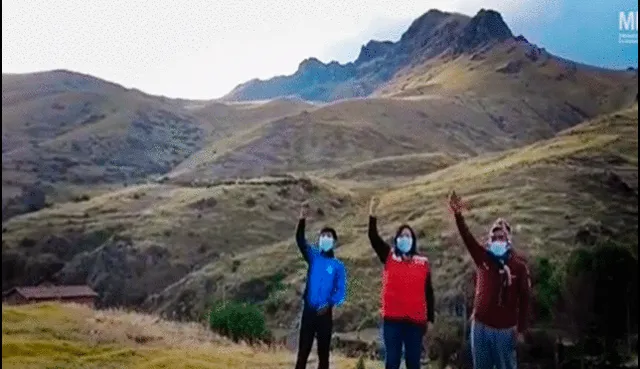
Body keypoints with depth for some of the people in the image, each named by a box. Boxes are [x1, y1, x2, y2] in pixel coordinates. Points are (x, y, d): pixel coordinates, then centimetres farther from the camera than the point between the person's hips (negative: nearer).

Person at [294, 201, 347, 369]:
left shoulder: (338, 265, 3)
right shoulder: (313, 257, 6)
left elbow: (341, 290, -3)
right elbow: (300, 240, -10)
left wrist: (330, 304, -21)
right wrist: (302, 219, -24)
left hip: (325, 313, 0)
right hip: (308, 311, 0)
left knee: (323, 352, 7)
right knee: (303, 351, 1)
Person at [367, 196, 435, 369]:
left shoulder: (423, 263, 6)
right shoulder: (389, 257, 5)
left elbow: (428, 292, 9)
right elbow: (374, 238, -6)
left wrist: (430, 318, 7)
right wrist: (372, 214, -18)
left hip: (416, 320, 1)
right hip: (392, 319, -1)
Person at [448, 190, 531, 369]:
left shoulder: (519, 265, -5)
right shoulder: (482, 257, 0)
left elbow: (524, 299, -3)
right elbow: (467, 237, -16)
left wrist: (521, 330, -5)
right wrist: (458, 215, -34)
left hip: (506, 329, -2)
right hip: (481, 325, 3)